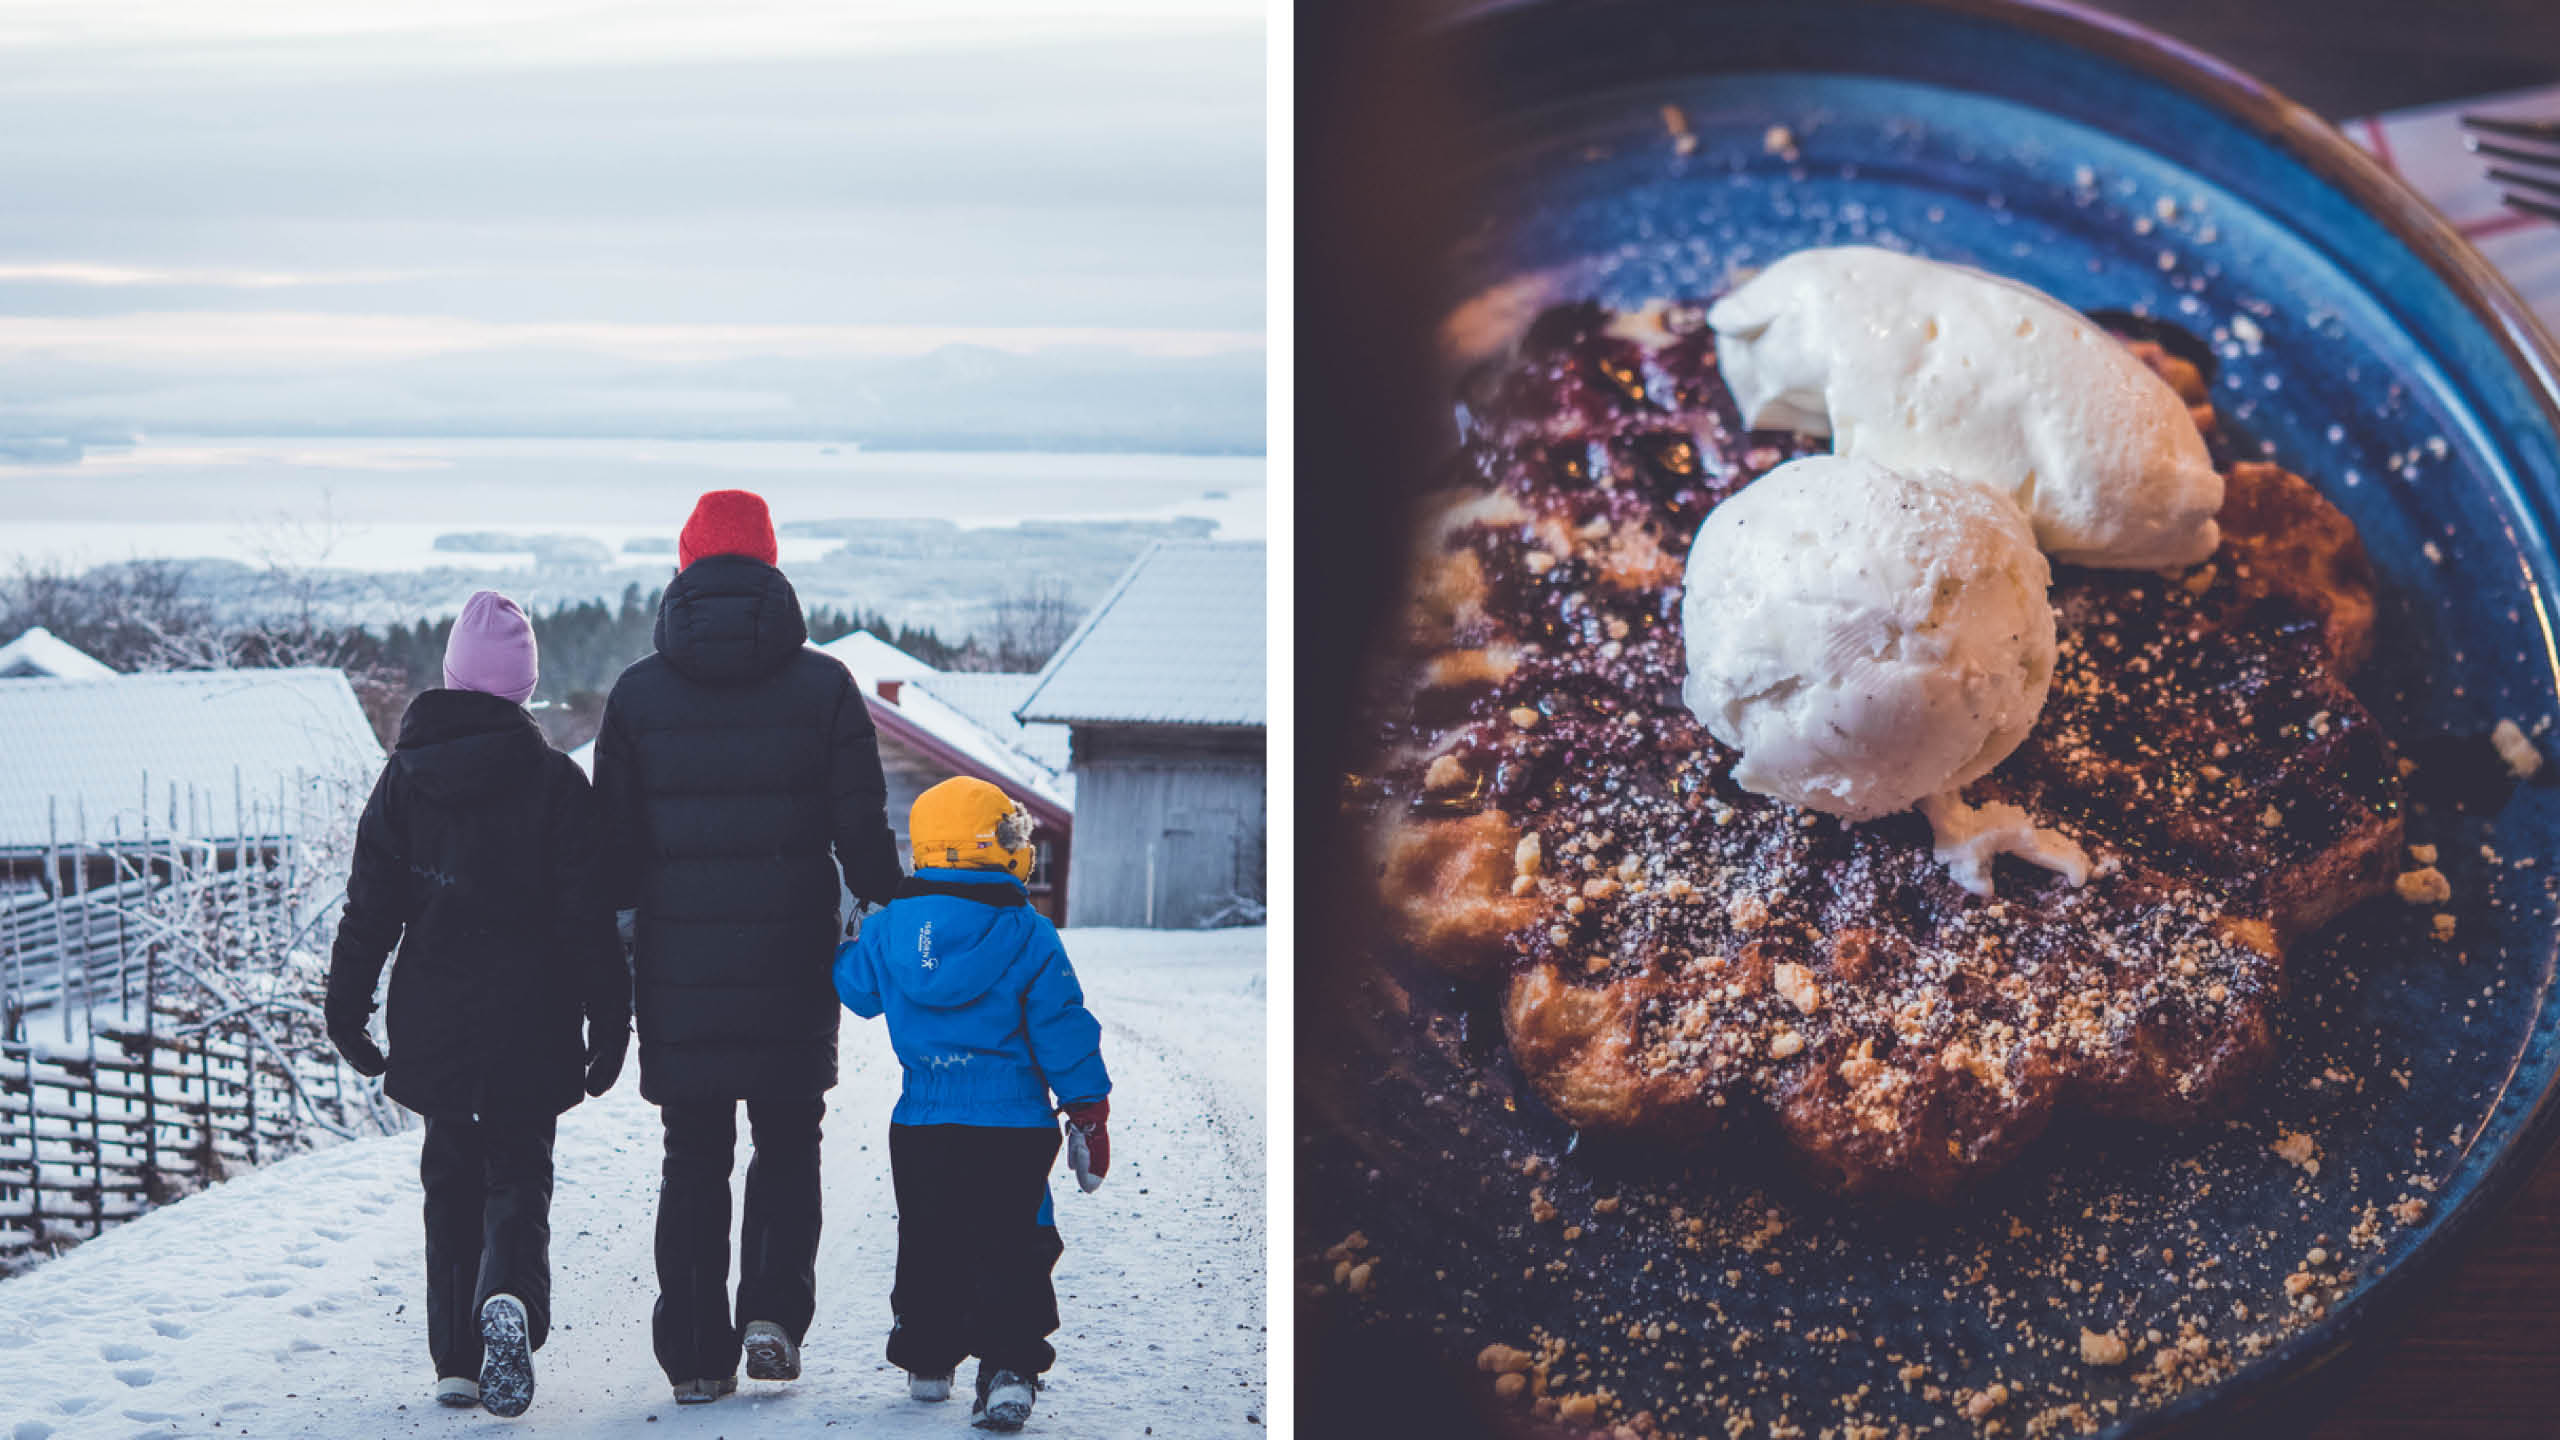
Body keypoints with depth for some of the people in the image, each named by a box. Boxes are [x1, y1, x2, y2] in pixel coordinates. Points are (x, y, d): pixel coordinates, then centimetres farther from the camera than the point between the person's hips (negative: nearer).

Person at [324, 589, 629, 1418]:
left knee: (451, 1178, 14)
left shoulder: (404, 776, 2)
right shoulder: (553, 781, -5)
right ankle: (508, 1300, -24)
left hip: (433, 1020, 2)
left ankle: (456, 1358, 12)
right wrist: (610, 1021, 0)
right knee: (518, 1175, 5)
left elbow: (370, 907, 3)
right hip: (528, 1024, -2)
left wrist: (347, 1009, 8)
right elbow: (588, 916, -6)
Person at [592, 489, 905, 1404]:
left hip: (678, 973, 1)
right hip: (792, 966, -1)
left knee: (694, 1159, 10)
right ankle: (774, 1312, -1)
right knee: (788, 1144, 15)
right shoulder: (823, 686, -4)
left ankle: (697, 1355, 9)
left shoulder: (637, 693, -1)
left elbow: (615, 849, 1)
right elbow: (863, 835, -4)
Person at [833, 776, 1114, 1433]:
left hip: (920, 1128, 3)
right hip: (1012, 1128, -3)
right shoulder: (1027, 934, -9)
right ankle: (1008, 1369, -13)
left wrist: (840, 949, 42)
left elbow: (856, 988, 18)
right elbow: (1063, 1031, -7)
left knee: (927, 1244, 18)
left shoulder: (887, 929, 0)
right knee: (1008, 1249, 0)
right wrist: (1088, 1113, 1)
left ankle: (926, 1363, 29)